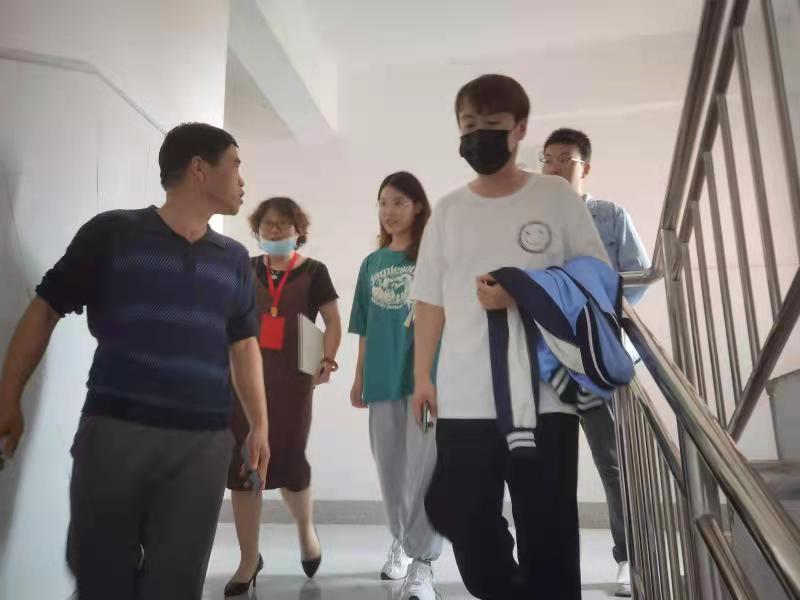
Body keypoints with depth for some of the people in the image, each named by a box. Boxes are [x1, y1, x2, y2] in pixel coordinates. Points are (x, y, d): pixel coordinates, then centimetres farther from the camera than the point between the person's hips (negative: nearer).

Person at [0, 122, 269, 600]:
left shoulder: (234, 259, 11)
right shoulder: (112, 233, 0)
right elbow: (45, 311, 4)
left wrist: (260, 425, 10)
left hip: (204, 441, 3)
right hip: (114, 429, -2)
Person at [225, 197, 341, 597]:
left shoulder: (313, 272, 1)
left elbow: (333, 321, 1)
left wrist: (327, 361, -11)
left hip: (291, 379, -3)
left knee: (289, 462, 1)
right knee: (241, 466, 4)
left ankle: (306, 531, 35)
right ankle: (249, 561, 21)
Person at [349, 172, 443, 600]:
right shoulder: (372, 263, 13)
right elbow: (366, 328, 15)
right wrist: (359, 378, 13)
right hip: (383, 377, 5)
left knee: (425, 466, -5)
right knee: (390, 466, 14)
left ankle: (422, 564, 5)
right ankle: (401, 541, 36)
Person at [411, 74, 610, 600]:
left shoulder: (557, 197, 4)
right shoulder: (448, 210, 11)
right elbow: (430, 301, 11)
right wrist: (422, 376, 6)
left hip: (545, 398, -2)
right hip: (463, 401, 3)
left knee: (549, 539, 5)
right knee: (467, 527, 10)